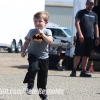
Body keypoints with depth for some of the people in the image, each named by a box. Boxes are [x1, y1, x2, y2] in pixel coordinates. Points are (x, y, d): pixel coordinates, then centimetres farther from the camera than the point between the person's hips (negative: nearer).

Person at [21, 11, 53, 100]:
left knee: (43, 77, 7)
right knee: (33, 68, -30)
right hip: (33, 55, 0)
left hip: (44, 57, 0)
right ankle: (30, 86, -13)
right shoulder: (31, 32, 2)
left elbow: (50, 41, -20)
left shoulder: (47, 31, -4)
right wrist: (23, 51, 11)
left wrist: (43, 35, -31)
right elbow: (27, 41, 15)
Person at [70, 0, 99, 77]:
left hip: (90, 38, 5)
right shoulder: (81, 12, 1)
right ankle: (74, 71, -5)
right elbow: (77, 23, -8)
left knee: (86, 55, 6)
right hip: (81, 37, -5)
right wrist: (80, 34, -19)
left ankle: (83, 71, 10)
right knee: (78, 54, -8)